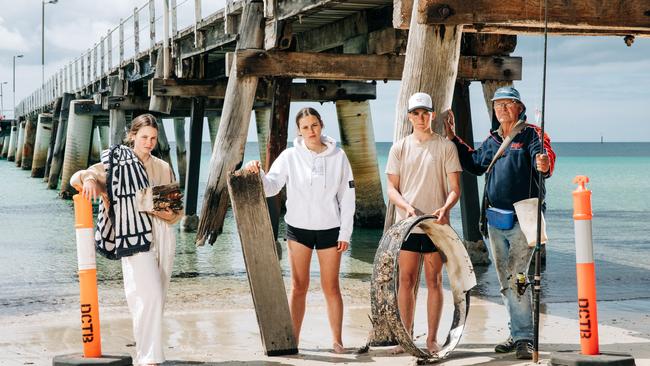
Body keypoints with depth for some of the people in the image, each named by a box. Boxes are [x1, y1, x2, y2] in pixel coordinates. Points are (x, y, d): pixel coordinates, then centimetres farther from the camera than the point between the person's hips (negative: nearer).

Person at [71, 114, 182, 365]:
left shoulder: (163, 168, 16)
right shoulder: (117, 163, 3)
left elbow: (177, 210, 17)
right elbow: (77, 179, -2)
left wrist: (169, 215, -6)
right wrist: (89, 179, -25)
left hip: (163, 237, 6)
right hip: (135, 236, -5)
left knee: (158, 299, 8)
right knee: (149, 296, -17)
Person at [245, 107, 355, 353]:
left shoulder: (338, 156, -1)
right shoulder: (290, 156, -3)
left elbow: (347, 197, 1)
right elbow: (270, 187, -9)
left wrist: (345, 233, -2)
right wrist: (257, 174, -30)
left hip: (329, 229, 0)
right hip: (298, 228, 0)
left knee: (331, 287, 5)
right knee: (299, 286, 3)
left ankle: (337, 341, 13)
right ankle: (293, 340, 7)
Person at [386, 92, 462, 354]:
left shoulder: (445, 147, 2)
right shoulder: (400, 148, 7)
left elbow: (455, 188, -1)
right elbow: (391, 188, 6)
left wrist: (445, 207, -21)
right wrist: (406, 206, -14)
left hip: (435, 224, -1)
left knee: (434, 281, 2)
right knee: (406, 280, 3)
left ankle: (432, 339, 8)